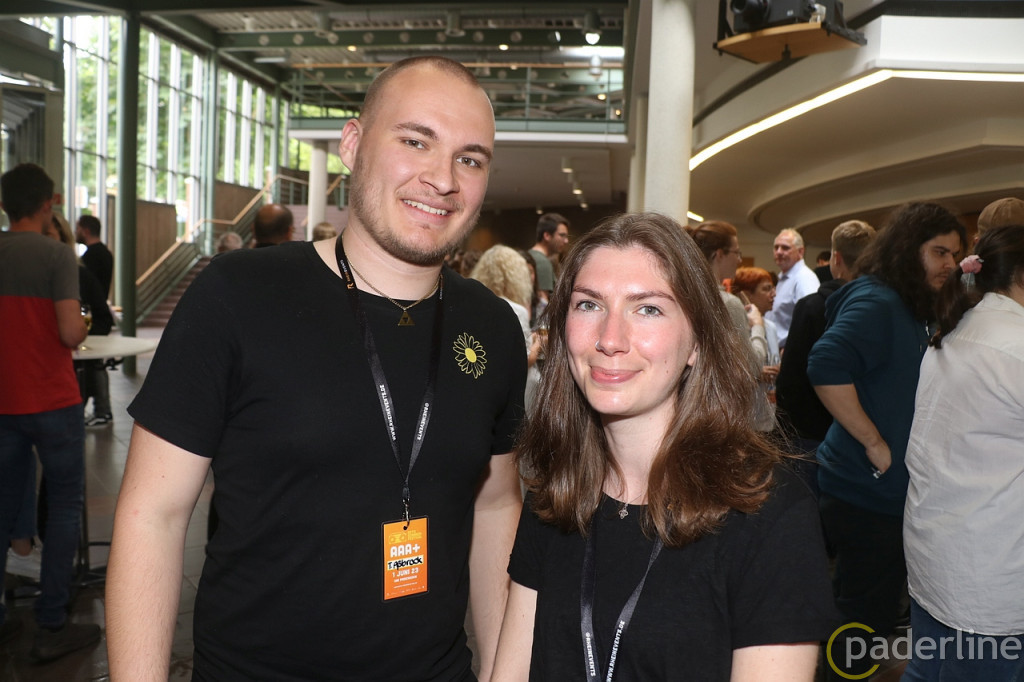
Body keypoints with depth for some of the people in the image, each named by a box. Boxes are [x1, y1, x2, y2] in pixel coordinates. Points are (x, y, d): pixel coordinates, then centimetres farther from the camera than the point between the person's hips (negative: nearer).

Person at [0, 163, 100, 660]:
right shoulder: (56, 254, -12)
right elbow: (71, 333, -19)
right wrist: (83, 323, 3)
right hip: (52, 401, -5)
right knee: (64, 505, 5)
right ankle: (52, 627, 8)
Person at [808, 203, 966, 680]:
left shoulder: (910, 308, 12)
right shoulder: (876, 302, -18)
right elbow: (827, 368, -33)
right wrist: (875, 444, -26)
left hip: (890, 491, 10)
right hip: (869, 494, -10)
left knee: (874, 609, 22)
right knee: (865, 619, 2)